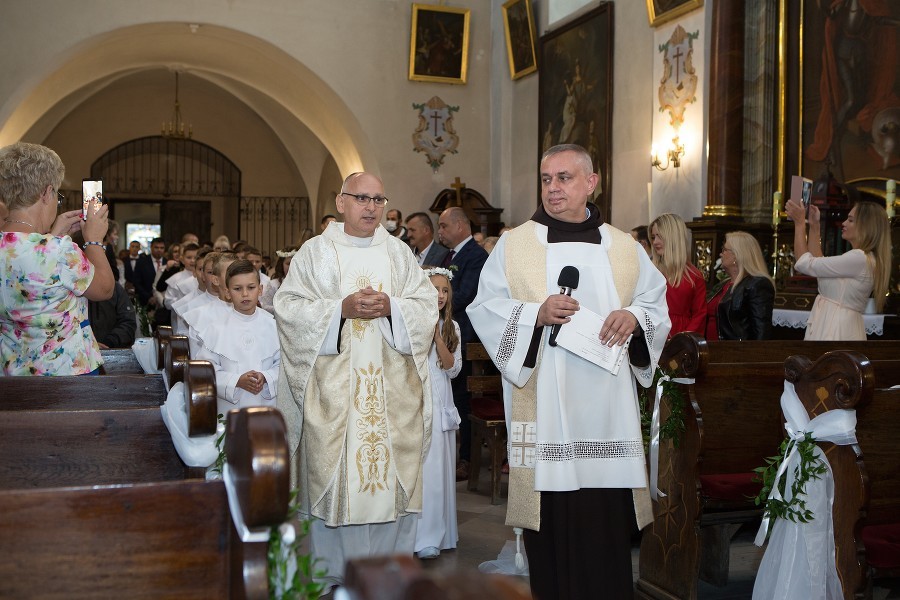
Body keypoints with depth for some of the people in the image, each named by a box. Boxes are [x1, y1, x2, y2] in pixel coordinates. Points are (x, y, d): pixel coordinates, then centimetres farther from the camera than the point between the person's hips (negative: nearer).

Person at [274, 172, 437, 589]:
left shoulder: (399, 253, 12)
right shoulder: (315, 252, 5)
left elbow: (428, 306, 5)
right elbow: (289, 308, -3)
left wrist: (390, 307, -13)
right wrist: (342, 309, -16)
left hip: (390, 389, 2)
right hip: (332, 388, -2)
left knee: (392, 472, 2)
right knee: (333, 473, 0)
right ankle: (330, 571, 12)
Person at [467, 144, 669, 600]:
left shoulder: (624, 248, 12)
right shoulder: (514, 245, 6)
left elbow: (657, 305, 11)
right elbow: (484, 309, 0)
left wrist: (634, 317, -10)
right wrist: (536, 314, -16)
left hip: (607, 413, 2)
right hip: (544, 415, -1)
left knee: (608, 525, 3)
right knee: (552, 523, 1)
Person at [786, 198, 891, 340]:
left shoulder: (859, 258, -17)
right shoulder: (860, 258, 15)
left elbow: (804, 264, -15)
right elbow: (816, 263, 22)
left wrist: (799, 223, -6)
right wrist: (814, 226, 18)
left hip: (837, 330, -10)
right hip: (833, 326, 10)